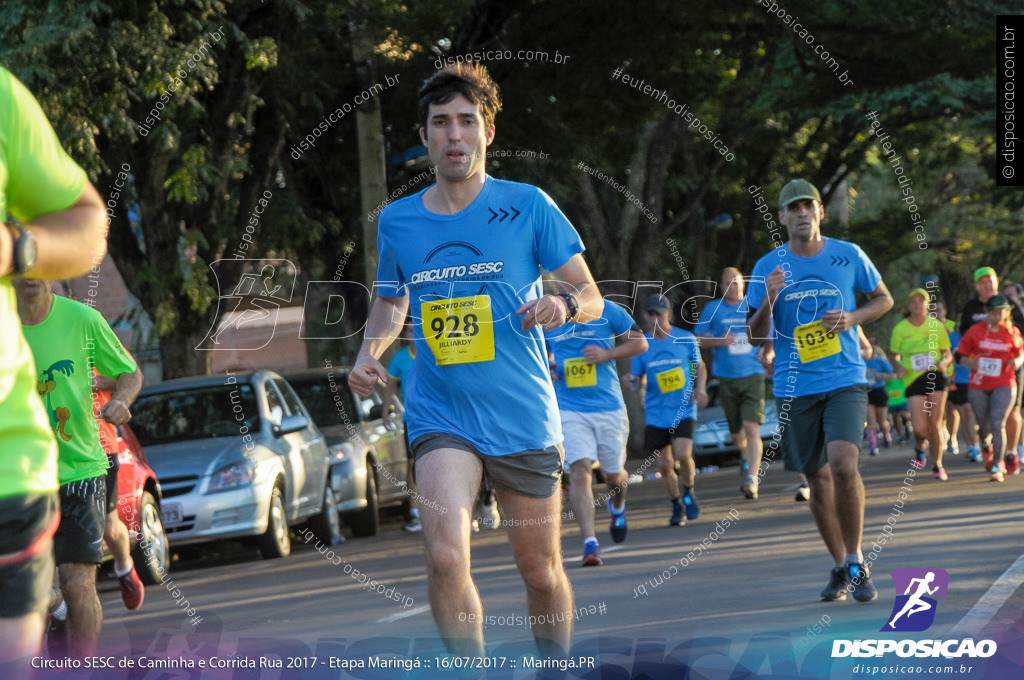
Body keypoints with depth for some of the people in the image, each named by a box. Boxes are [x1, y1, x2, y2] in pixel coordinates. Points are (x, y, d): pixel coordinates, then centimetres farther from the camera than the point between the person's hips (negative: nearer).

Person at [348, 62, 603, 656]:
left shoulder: (528, 206, -3)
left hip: (524, 417, 0)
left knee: (541, 571, 9)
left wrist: (565, 305, -22)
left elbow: (592, 297, 1)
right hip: (440, 415, 0)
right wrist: (370, 352, 2)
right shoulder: (397, 221, 5)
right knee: (446, 556, -22)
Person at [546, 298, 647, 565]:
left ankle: (617, 506, 51)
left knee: (613, 473, 14)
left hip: (609, 406, 0)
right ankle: (590, 543, -19)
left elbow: (640, 342, 3)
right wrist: (546, 368, -4)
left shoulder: (606, 311, -3)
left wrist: (607, 354, -13)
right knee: (580, 470, -17)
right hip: (569, 410, 0)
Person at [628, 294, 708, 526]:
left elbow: (699, 366, 14)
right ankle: (677, 505, 24)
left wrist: (699, 389, -4)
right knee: (664, 465, 1)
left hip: (684, 409, -2)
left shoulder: (686, 339, 1)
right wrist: (635, 382, -16)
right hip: (656, 413, 2)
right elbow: (638, 378, 8)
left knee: (682, 454, -21)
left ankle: (689, 492, 8)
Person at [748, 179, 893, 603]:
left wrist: (851, 318, -5)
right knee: (818, 479, 7)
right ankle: (840, 567, 24)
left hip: (846, 381, -2)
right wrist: (768, 300, -17)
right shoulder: (768, 268, 2)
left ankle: (856, 564, -8)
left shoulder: (848, 256, 1)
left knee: (843, 465, -21)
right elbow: (756, 335, 3)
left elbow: (884, 299, 14)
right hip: (794, 388, 2)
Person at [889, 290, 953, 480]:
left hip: (935, 377, 0)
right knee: (920, 428, -10)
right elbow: (894, 355, 14)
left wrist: (944, 362, -12)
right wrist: (898, 367, -7)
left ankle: (937, 465, 10)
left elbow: (948, 354, 11)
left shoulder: (937, 327, 5)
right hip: (912, 379, 0)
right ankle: (920, 446, 27)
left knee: (935, 424, -5)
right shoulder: (900, 329, 4)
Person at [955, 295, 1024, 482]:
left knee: (998, 424, -16)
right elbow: (960, 355, 3)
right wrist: (971, 363, -19)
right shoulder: (975, 331, -1)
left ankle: (996, 467, -11)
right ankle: (987, 446, 48)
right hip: (978, 386, 1)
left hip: (1003, 385, -1)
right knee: (984, 426, 11)